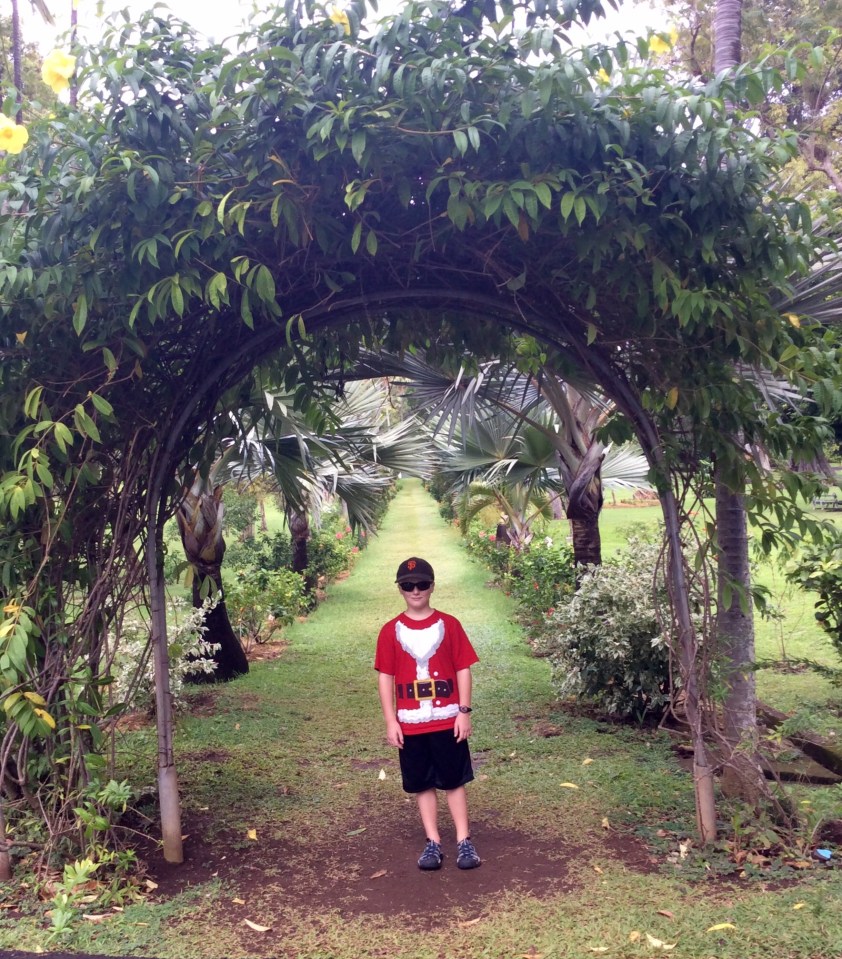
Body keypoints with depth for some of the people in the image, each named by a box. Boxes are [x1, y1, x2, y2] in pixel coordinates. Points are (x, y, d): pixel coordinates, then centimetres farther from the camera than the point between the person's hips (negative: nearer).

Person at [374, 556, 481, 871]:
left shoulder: (449, 624, -2)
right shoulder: (391, 631, -1)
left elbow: (463, 669, 0)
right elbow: (385, 677, 1)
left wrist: (464, 712, -6)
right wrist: (390, 721, -3)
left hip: (447, 720, -1)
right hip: (410, 723, 1)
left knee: (454, 782, 7)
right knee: (422, 785, 10)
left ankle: (464, 842, 17)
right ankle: (433, 843, 21)